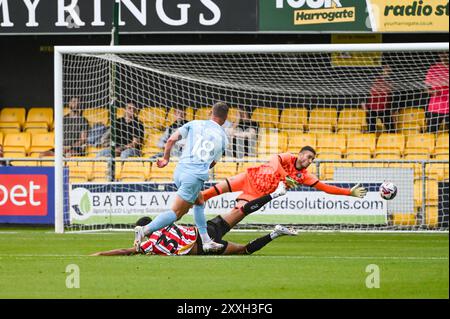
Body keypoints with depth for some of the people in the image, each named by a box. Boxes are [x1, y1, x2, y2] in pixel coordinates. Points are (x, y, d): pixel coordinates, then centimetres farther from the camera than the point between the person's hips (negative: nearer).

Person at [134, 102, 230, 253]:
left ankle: (206, 240, 23)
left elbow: (171, 140, 3)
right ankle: (145, 230, -22)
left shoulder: (194, 124, 10)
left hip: (180, 171, 5)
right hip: (196, 177, -5)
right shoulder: (223, 137, 8)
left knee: (199, 202, 26)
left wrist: (166, 158, 17)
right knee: (176, 212, -5)